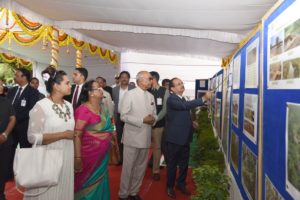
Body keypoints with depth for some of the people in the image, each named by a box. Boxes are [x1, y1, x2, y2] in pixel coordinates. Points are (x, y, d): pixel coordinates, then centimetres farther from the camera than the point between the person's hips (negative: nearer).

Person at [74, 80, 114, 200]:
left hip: (103, 154, 7)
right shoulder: (84, 110, -17)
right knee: (89, 183, 9)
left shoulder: (102, 109, 5)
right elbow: (76, 135, -21)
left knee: (99, 182, 18)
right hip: (90, 154, -7)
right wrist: (77, 158, -23)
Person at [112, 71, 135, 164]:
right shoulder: (114, 89, 4)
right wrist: (114, 115, 6)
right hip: (118, 116, 3)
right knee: (120, 138, 9)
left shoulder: (133, 89, -6)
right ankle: (122, 158, 22)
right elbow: (114, 103, 9)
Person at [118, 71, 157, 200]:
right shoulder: (129, 94, -8)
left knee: (141, 167, 14)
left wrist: (153, 119, -8)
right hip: (132, 137, -6)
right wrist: (142, 120, -20)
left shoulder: (151, 96, 11)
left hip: (145, 137, 6)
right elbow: (124, 116, -14)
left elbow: (154, 114, 16)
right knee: (128, 167, 4)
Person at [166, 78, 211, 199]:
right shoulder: (171, 99, -16)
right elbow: (186, 105, -33)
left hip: (185, 137, 8)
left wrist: (191, 122, 9)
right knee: (172, 164, 7)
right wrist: (203, 99, -35)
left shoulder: (182, 99, 12)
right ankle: (170, 187, 24)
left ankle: (181, 184, 36)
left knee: (184, 163, 17)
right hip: (175, 137, -8)